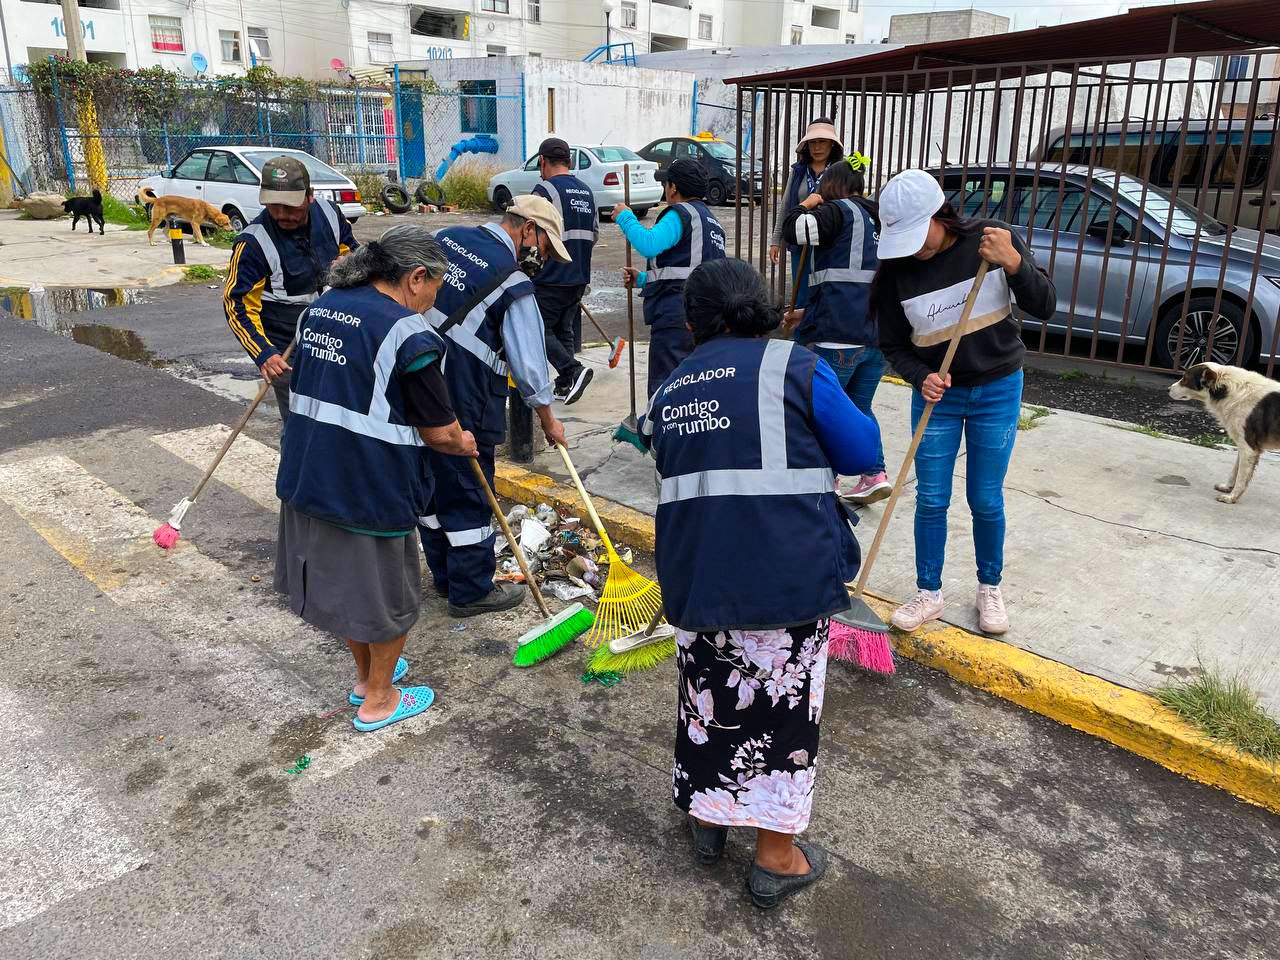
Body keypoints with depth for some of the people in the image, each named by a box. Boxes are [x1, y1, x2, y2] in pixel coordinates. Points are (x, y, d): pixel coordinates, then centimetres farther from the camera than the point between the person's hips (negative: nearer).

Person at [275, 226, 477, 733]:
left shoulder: (321, 306, 7)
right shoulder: (406, 332, -18)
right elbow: (439, 431, -16)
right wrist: (463, 443, 8)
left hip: (307, 476, 8)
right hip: (370, 486, -8)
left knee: (341, 577, 24)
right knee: (386, 591, 13)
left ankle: (365, 674, 44)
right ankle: (378, 700, 30)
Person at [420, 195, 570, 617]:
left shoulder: (446, 237, 7)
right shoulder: (513, 285, -14)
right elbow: (529, 364, -9)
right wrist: (548, 419, 5)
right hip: (462, 407, -8)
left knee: (432, 486, 19)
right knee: (468, 495, 6)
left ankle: (445, 576, 35)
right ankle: (471, 591, 19)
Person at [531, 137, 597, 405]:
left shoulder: (545, 190, -12)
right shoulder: (587, 191, 12)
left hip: (551, 278, -8)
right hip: (580, 277, 8)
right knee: (565, 329, 16)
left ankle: (573, 371, -13)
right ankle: (564, 387, 17)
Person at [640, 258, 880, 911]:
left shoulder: (667, 391, 12)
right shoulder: (793, 365, -3)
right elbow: (862, 452, 0)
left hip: (694, 578, 4)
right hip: (788, 577, -4)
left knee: (707, 694, 21)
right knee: (784, 706, 10)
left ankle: (706, 819, 40)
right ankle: (776, 857, 24)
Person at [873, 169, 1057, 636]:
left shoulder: (992, 238, -14)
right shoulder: (895, 271, -13)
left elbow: (1045, 306, -11)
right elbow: (893, 345, -3)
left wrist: (1013, 263, -28)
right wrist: (921, 378, -22)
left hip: (997, 392, -1)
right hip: (937, 396, 1)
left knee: (986, 500, 7)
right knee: (930, 500, 5)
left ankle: (990, 589, 29)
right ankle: (929, 593, 22)